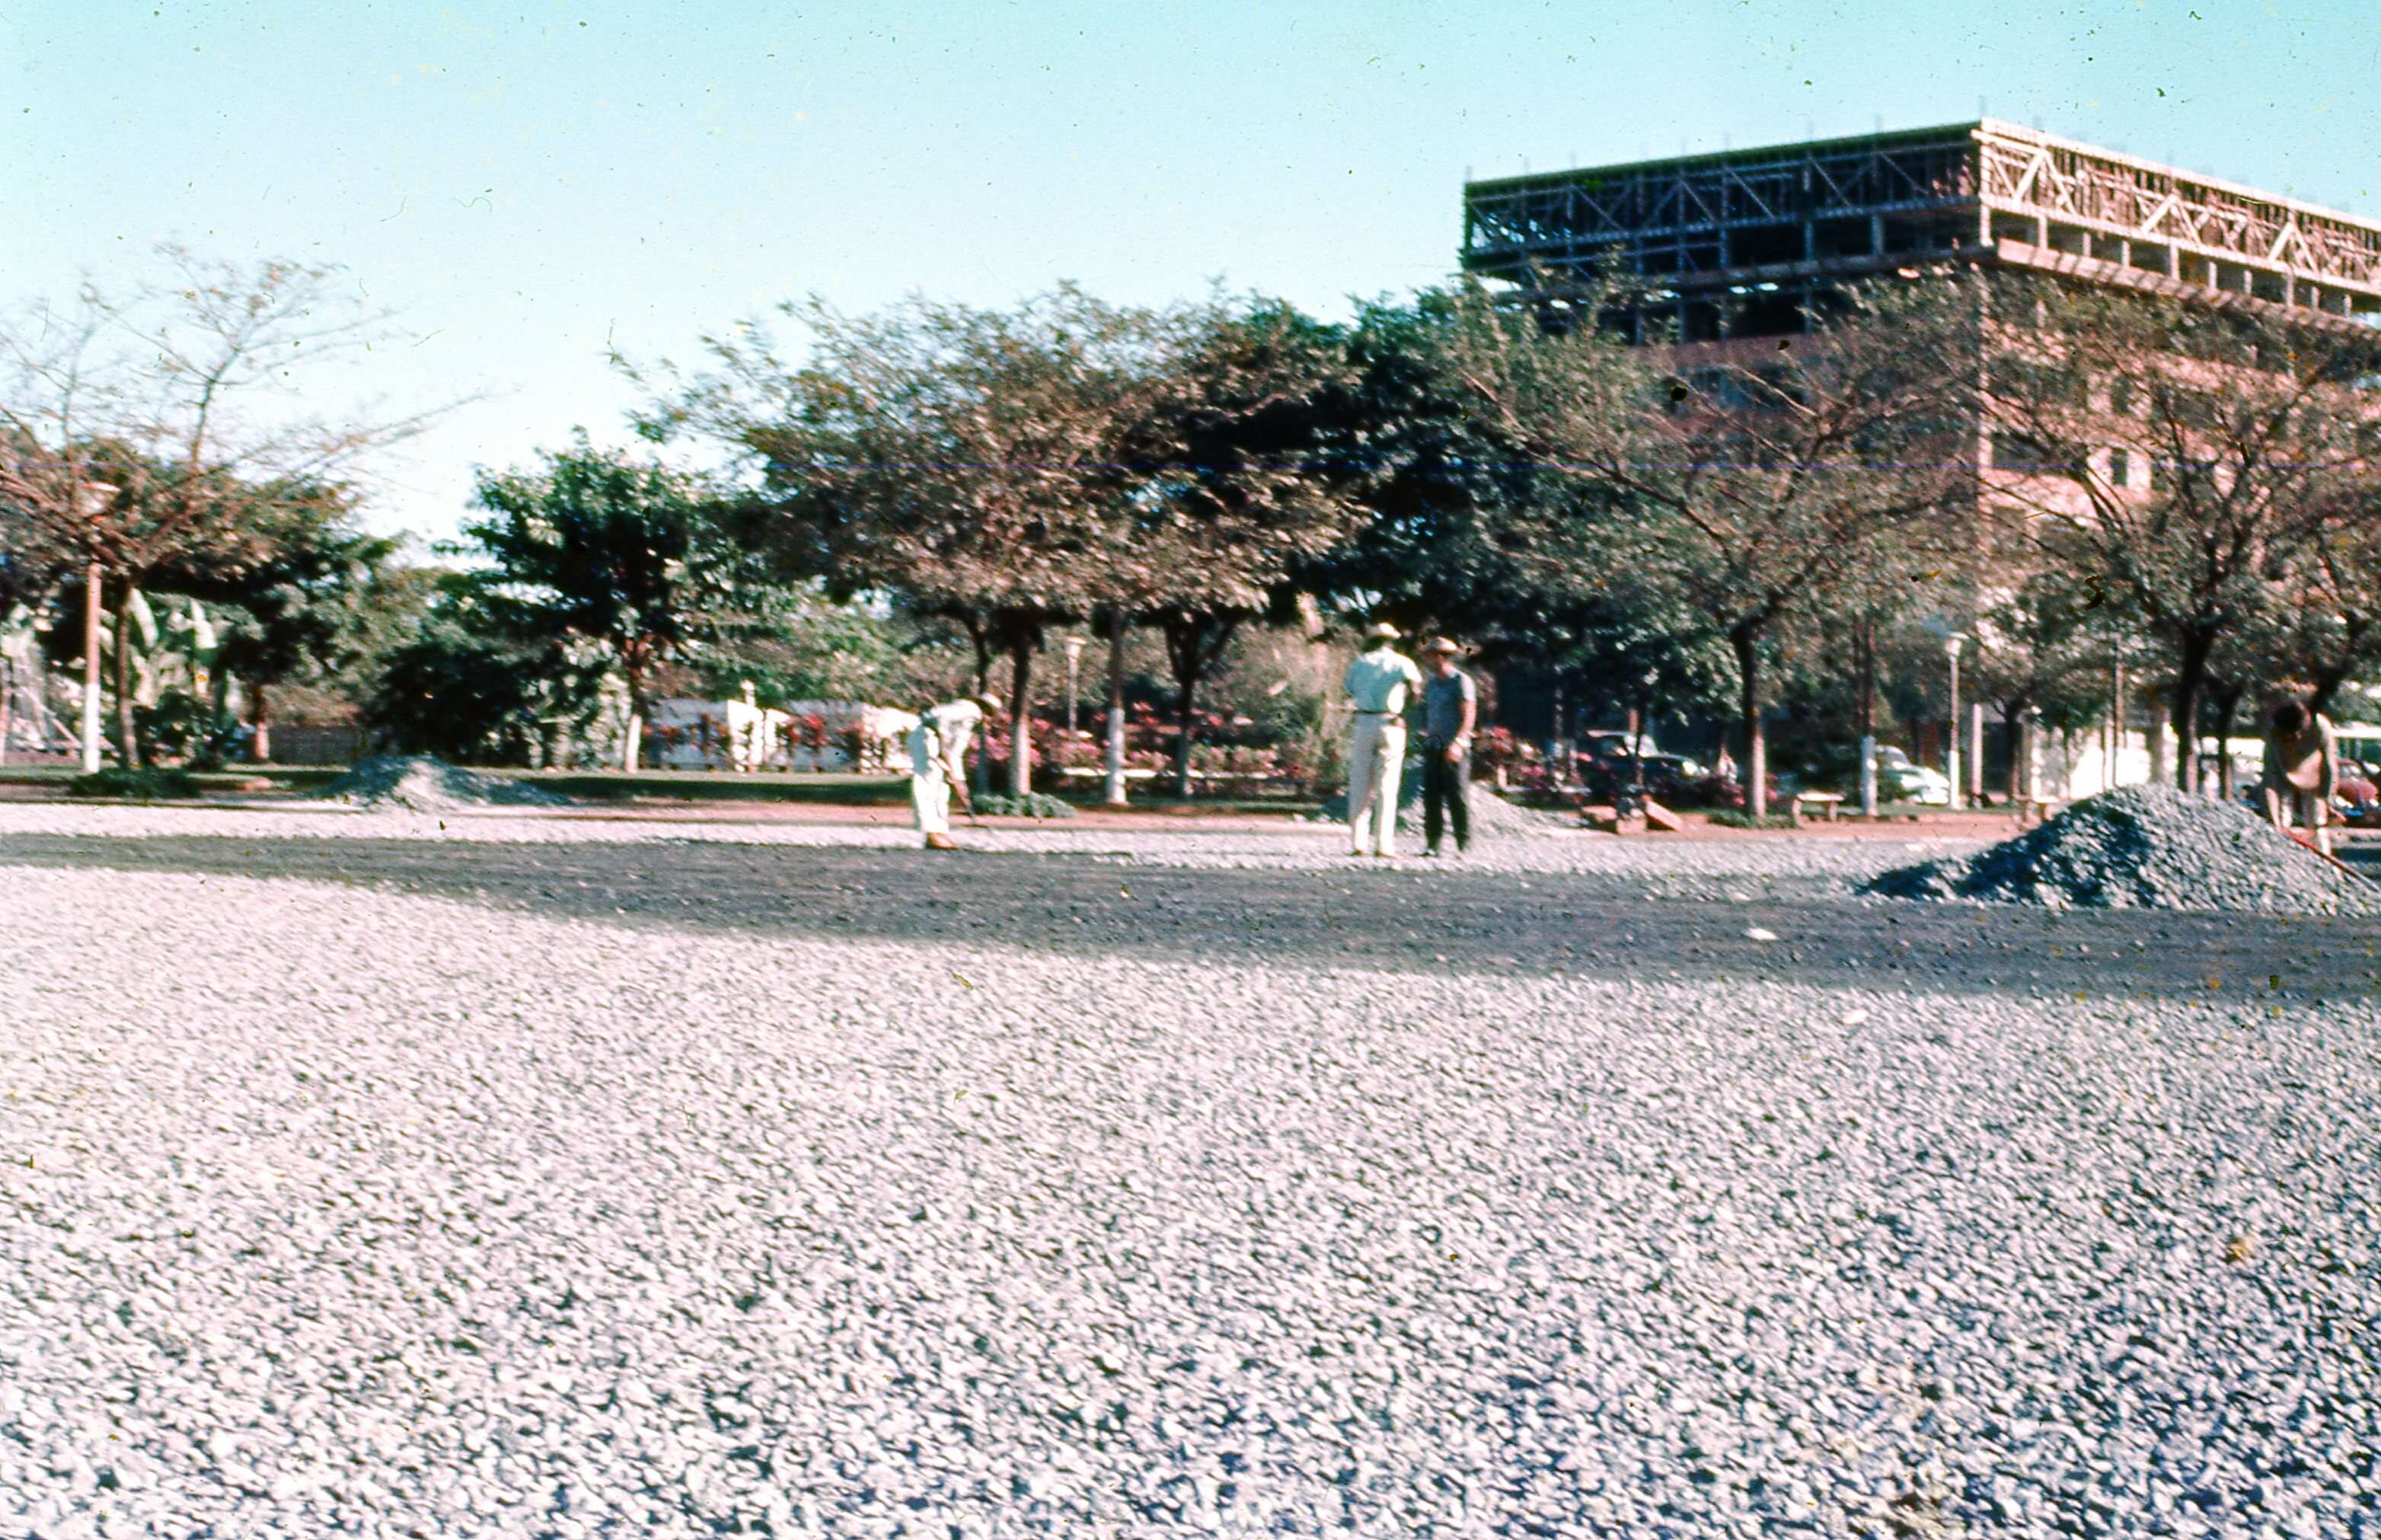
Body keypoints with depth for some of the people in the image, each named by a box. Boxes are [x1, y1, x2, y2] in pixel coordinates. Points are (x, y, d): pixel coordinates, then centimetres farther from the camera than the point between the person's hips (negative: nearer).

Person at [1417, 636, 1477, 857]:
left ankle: (1465, 846, -5)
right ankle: (1431, 844, 3)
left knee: (1458, 797, -8)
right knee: (1431, 796, 1)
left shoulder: (1461, 681, -4)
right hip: (1433, 747, 7)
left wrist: (1458, 743, -20)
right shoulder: (1432, 683, 18)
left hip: (1454, 750, -7)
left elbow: (1469, 715, -11)